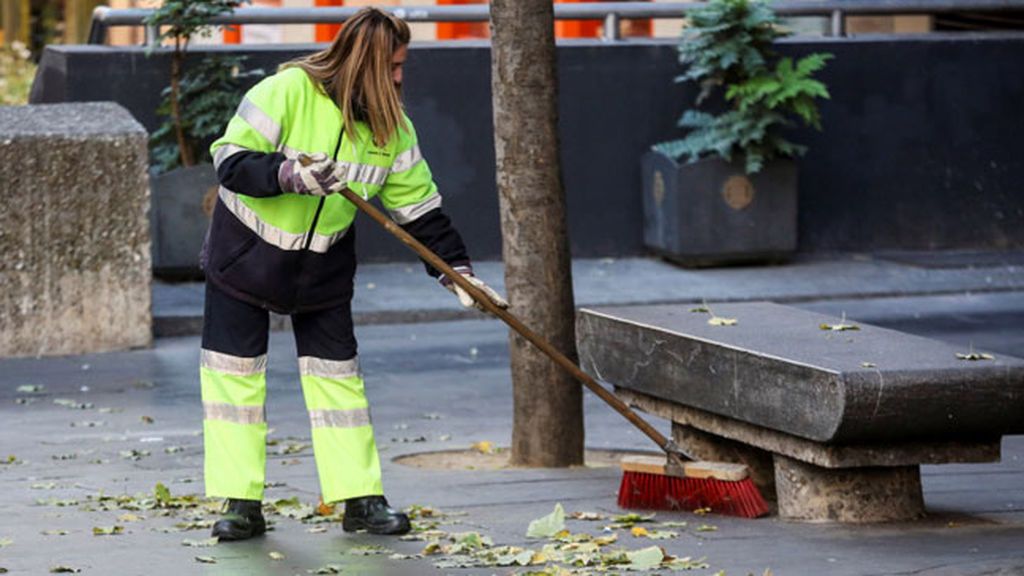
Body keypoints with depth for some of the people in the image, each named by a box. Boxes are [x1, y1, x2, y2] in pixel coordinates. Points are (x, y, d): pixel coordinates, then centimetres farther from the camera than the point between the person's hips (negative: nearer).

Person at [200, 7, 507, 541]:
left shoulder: (391, 126, -7)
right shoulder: (286, 93, -23)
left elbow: (419, 205, 0)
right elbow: (230, 161, -22)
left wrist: (457, 271, -5)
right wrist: (288, 175, -38)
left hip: (323, 269, 4)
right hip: (246, 252, -4)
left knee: (337, 375, 3)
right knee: (234, 374, -3)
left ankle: (360, 497, 9)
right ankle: (241, 503, 3)